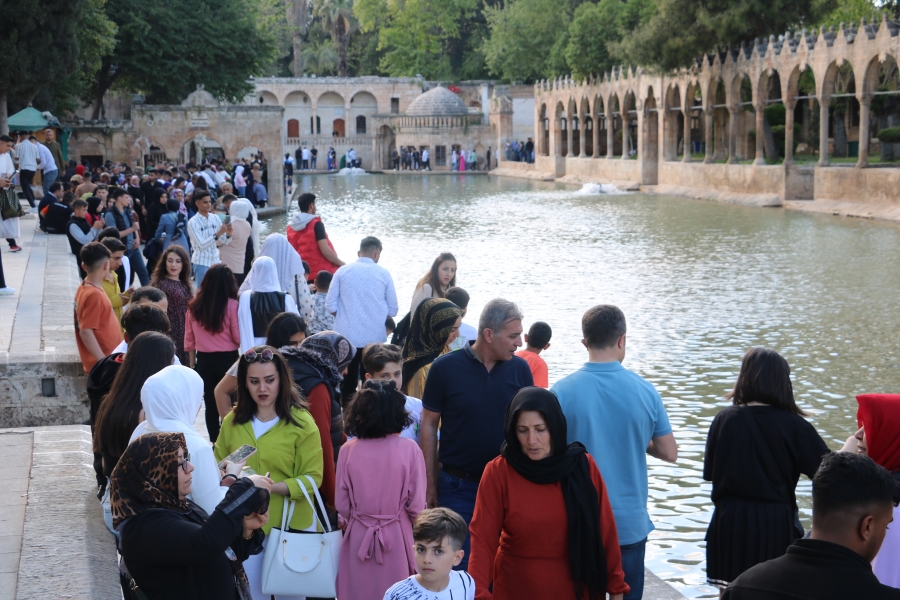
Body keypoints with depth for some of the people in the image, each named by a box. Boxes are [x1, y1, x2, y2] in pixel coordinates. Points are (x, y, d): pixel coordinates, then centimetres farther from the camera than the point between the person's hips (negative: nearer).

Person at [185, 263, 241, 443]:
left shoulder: (194, 306, 1)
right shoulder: (231, 305, -12)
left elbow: (189, 339, 6)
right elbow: (238, 337, -12)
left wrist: (192, 364, 14)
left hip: (204, 360, 3)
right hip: (227, 359, -3)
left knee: (210, 404, 9)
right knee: (228, 403, 5)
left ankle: (215, 442, 15)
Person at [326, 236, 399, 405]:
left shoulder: (342, 271, 0)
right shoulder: (383, 274, -2)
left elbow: (330, 305, 0)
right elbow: (392, 309, 3)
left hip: (347, 336, 1)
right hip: (375, 337, -1)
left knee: (348, 384, 7)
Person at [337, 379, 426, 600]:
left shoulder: (348, 450, -8)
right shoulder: (409, 449, -12)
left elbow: (342, 505, -2)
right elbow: (416, 506, -9)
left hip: (358, 537, 1)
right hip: (397, 536, -1)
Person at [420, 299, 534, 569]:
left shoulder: (519, 369, 1)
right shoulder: (445, 368, -6)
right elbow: (429, 425, 0)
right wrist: (430, 484, -1)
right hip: (459, 486, -2)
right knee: (460, 565, 1)